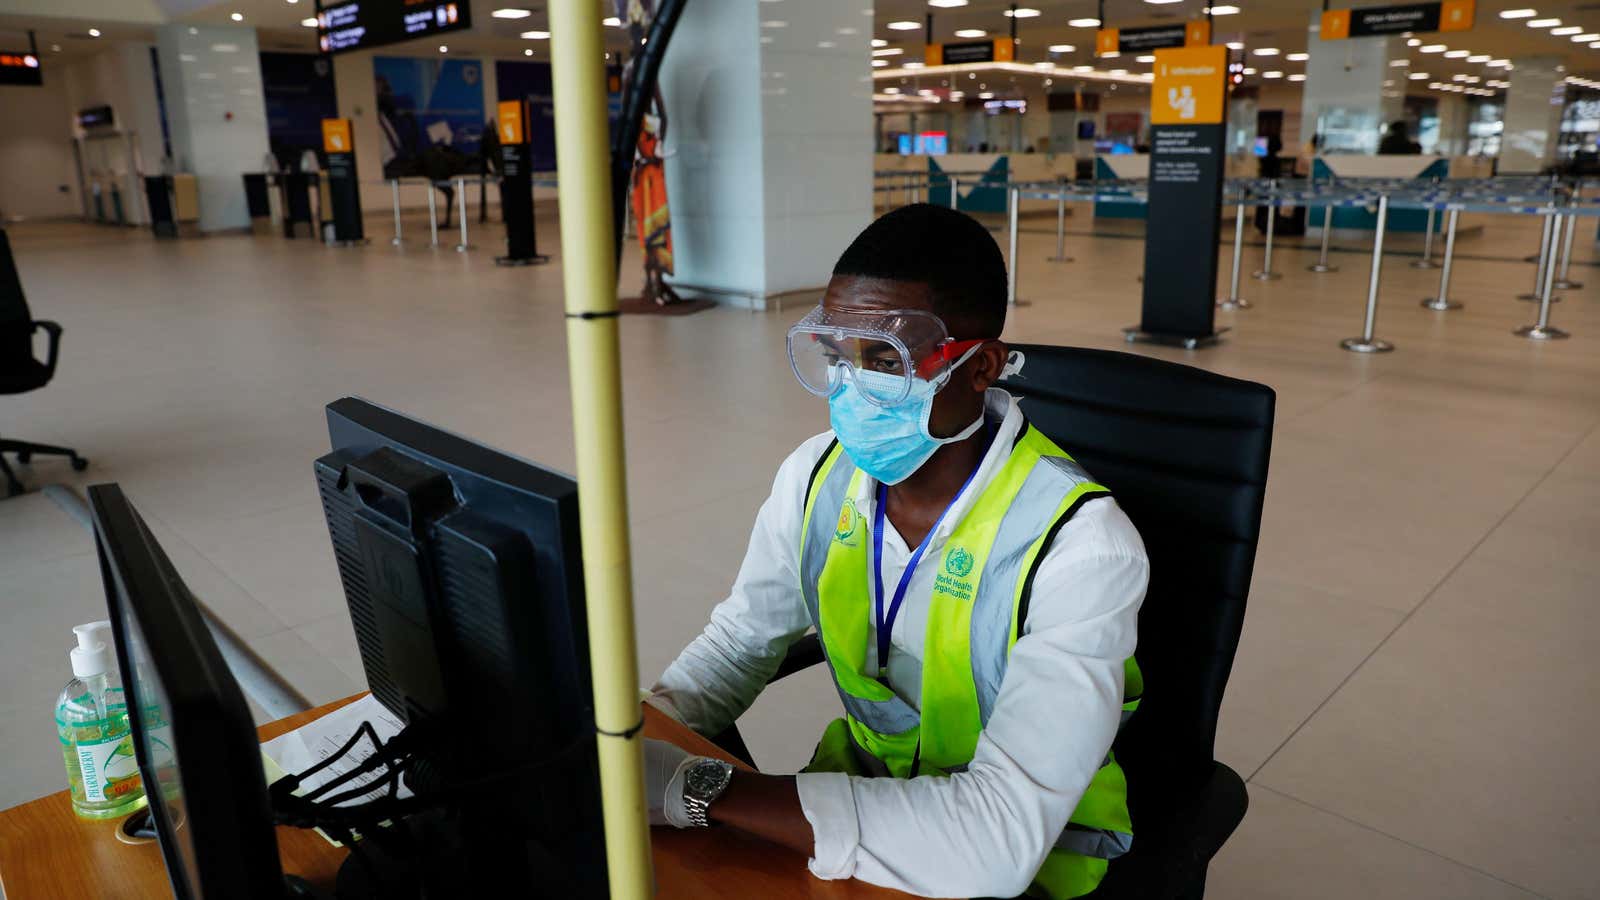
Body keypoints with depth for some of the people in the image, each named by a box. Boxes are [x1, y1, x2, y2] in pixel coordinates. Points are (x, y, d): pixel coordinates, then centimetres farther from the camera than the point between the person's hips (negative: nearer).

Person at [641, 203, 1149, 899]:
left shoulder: (1080, 546, -26)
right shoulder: (818, 474, -8)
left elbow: (1002, 834, -32)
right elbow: (739, 641, 5)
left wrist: (698, 788, -33)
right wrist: (630, 752, -12)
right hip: (861, 784, 4)